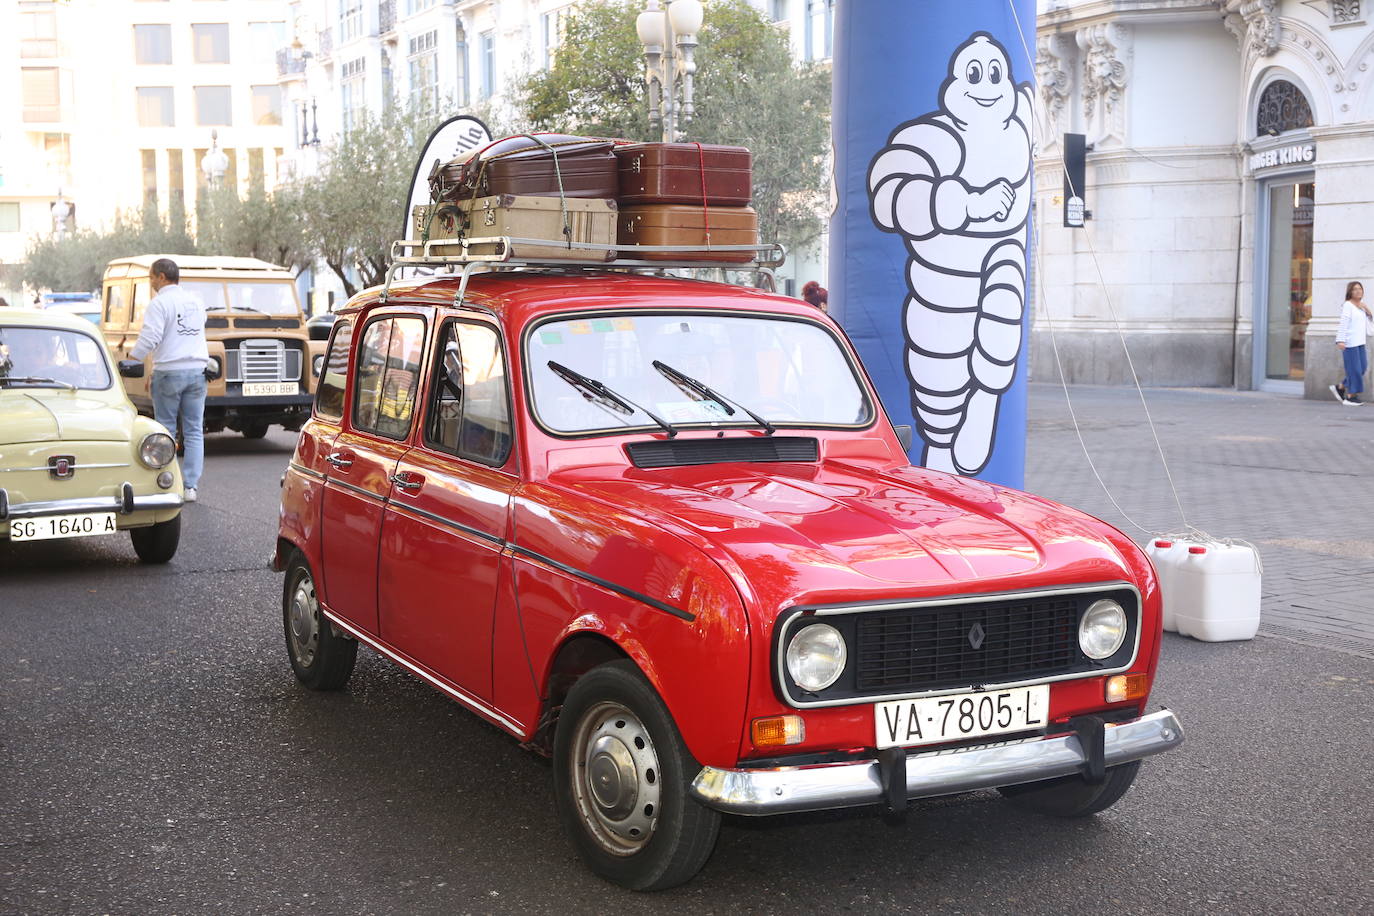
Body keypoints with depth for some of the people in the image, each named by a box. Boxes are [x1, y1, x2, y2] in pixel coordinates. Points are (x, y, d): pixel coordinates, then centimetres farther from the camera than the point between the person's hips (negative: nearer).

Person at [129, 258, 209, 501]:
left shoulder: (160, 303, -9)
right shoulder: (196, 301, 11)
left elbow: (150, 338, -17)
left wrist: (130, 359, -7)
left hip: (170, 372, -5)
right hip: (197, 371, 5)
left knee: (166, 430, 5)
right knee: (194, 432, 5)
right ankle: (190, 486, 2)